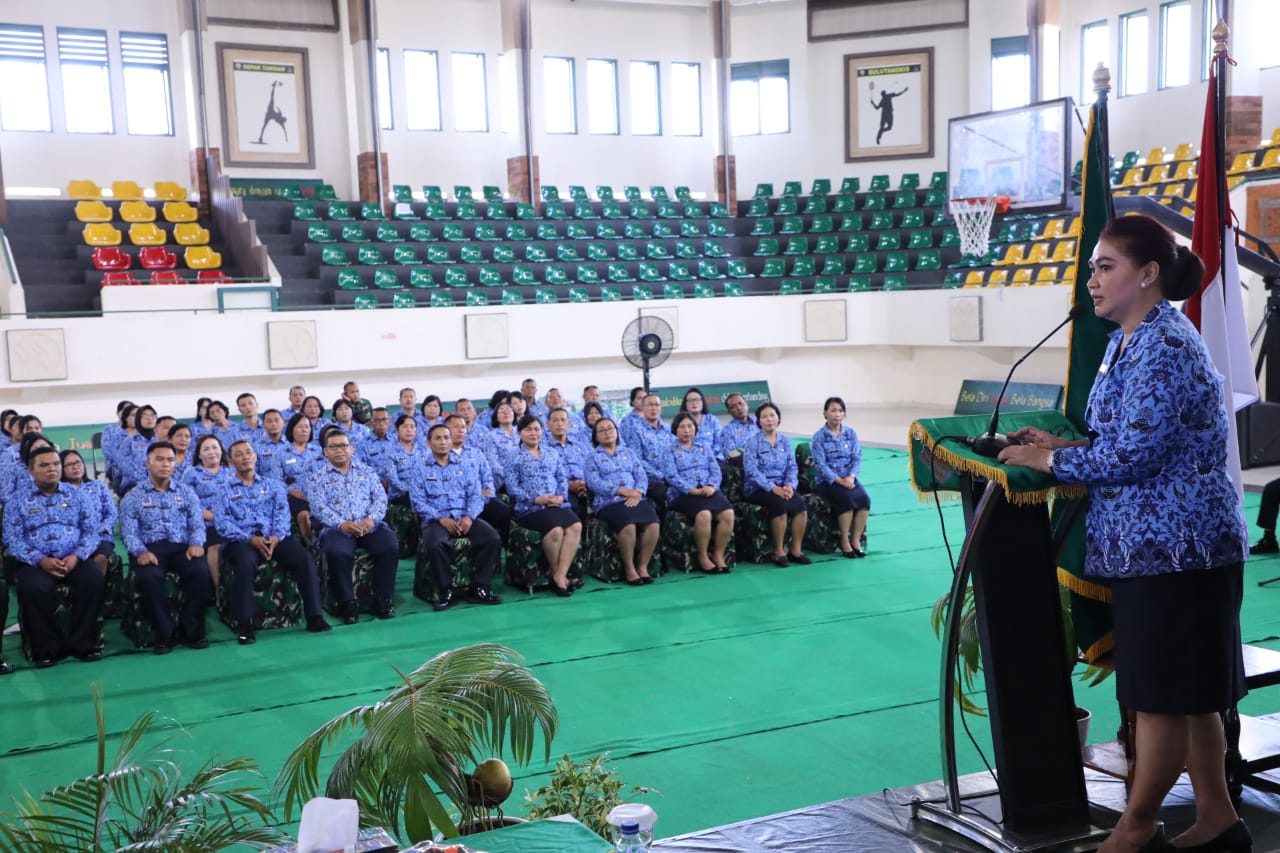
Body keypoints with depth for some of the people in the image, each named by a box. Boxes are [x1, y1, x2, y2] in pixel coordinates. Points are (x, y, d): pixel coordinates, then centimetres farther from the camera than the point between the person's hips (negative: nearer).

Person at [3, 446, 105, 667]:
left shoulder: (76, 495, 13)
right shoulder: (18, 500, 7)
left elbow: (91, 531, 6)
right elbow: (12, 540, -3)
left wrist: (76, 556, -14)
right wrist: (41, 560, -18)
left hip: (73, 559, 1)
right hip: (37, 562, -1)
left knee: (95, 578, -30)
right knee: (32, 587, -34)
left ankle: (82, 643, -15)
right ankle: (47, 647, -15)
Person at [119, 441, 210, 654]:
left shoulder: (187, 492, 18)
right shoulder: (133, 497, 11)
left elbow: (197, 524, 10)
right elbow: (128, 531, 0)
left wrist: (196, 543, -13)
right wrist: (140, 551, -20)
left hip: (181, 547, 2)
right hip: (150, 549, -2)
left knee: (200, 570, -31)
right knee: (148, 577, -36)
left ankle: (190, 629, -14)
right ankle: (165, 632, -18)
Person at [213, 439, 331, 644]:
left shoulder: (273, 485, 22)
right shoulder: (224, 490, 14)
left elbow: (282, 514, 7)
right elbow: (222, 524, -1)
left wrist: (276, 537, -14)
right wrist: (251, 539, -16)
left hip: (274, 538, 2)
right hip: (241, 541, -2)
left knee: (305, 559, -25)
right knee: (245, 564, -37)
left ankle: (314, 617, -22)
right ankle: (244, 625, -31)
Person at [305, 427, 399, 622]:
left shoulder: (367, 471, 20)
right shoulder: (317, 476, 11)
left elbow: (380, 498, 8)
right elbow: (318, 507, -3)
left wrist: (372, 519, -13)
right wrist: (342, 524, -19)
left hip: (370, 525, 2)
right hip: (337, 528, -2)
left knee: (390, 547, -27)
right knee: (337, 553, -35)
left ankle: (382, 599, -15)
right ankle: (347, 603, -19)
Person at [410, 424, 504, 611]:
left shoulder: (464, 467, 20)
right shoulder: (422, 471, 11)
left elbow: (475, 495, 10)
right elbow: (418, 501, -1)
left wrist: (469, 517, -11)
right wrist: (441, 519, -15)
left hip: (464, 517, 3)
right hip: (436, 519, -2)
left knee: (493, 539, -25)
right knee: (434, 544, -37)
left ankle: (479, 588, -15)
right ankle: (447, 591, -21)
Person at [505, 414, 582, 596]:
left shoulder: (551, 455, 24)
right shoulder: (514, 456, 8)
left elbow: (562, 479, 19)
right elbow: (512, 486, -2)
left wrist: (561, 496, -4)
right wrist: (535, 499, -14)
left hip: (557, 504, 5)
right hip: (530, 507, -4)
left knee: (576, 526, -27)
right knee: (555, 530, -33)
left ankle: (561, 575, -27)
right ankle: (557, 574, -12)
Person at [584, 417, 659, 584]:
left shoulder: (629, 453, 24)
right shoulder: (592, 457, 11)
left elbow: (642, 476, 13)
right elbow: (594, 483, -5)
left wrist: (637, 494, -10)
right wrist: (623, 491, -14)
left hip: (635, 499, 4)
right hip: (608, 503, -4)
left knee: (653, 524, -26)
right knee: (628, 526, -33)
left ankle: (643, 566, -13)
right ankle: (629, 568, -16)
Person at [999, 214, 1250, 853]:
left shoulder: (1164, 346, -17)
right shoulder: (1129, 342, 13)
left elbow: (1134, 452, -23)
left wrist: (1050, 460, -13)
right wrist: (1061, 443, 5)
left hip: (1173, 547, -10)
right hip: (1160, 543, 10)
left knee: (1162, 695, 2)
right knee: (1187, 692, 16)